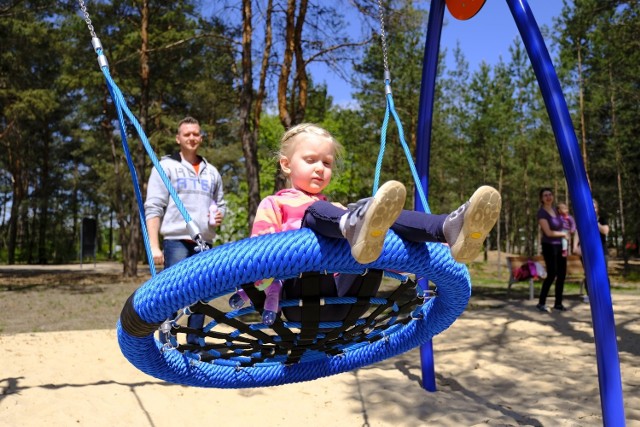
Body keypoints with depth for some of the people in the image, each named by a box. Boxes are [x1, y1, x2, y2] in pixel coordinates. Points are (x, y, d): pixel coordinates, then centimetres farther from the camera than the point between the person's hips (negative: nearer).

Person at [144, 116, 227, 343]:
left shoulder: (212, 172, 18)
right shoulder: (166, 166, 4)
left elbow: (221, 204, 27)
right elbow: (153, 208, -2)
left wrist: (220, 215, 2)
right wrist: (154, 246, -11)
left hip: (204, 245, 5)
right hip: (177, 242, -5)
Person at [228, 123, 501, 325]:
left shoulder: (338, 210, 36)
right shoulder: (273, 204, 22)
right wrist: (267, 290, -11)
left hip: (342, 281, 4)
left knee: (390, 218, -15)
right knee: (316, 215, -29)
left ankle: (451, 228, -47)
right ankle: (356, 229, -67)